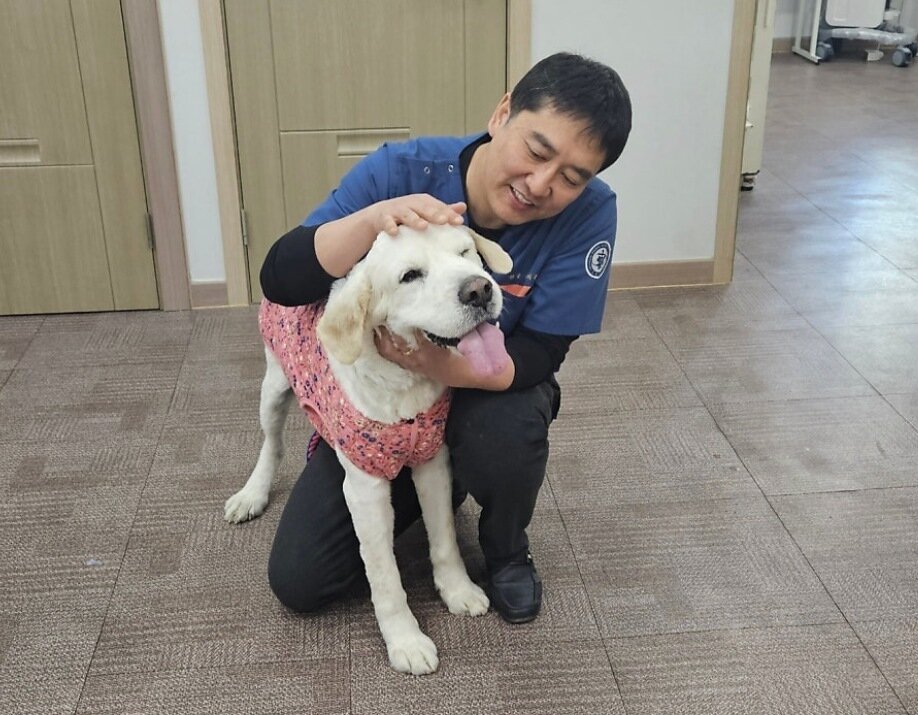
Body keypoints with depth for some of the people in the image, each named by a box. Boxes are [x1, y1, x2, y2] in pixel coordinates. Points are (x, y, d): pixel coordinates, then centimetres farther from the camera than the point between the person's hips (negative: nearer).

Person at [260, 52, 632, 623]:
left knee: (504, 434, -38)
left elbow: (538, 356, -24)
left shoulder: (590, 214, -26)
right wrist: (372, 218, -46)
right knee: (297, 582, -4)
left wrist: (439, 364, -43)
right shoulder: (401, 170, -25)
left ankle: (507, 552, -2)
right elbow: (280, 281, -27)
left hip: (490, 389, -1)